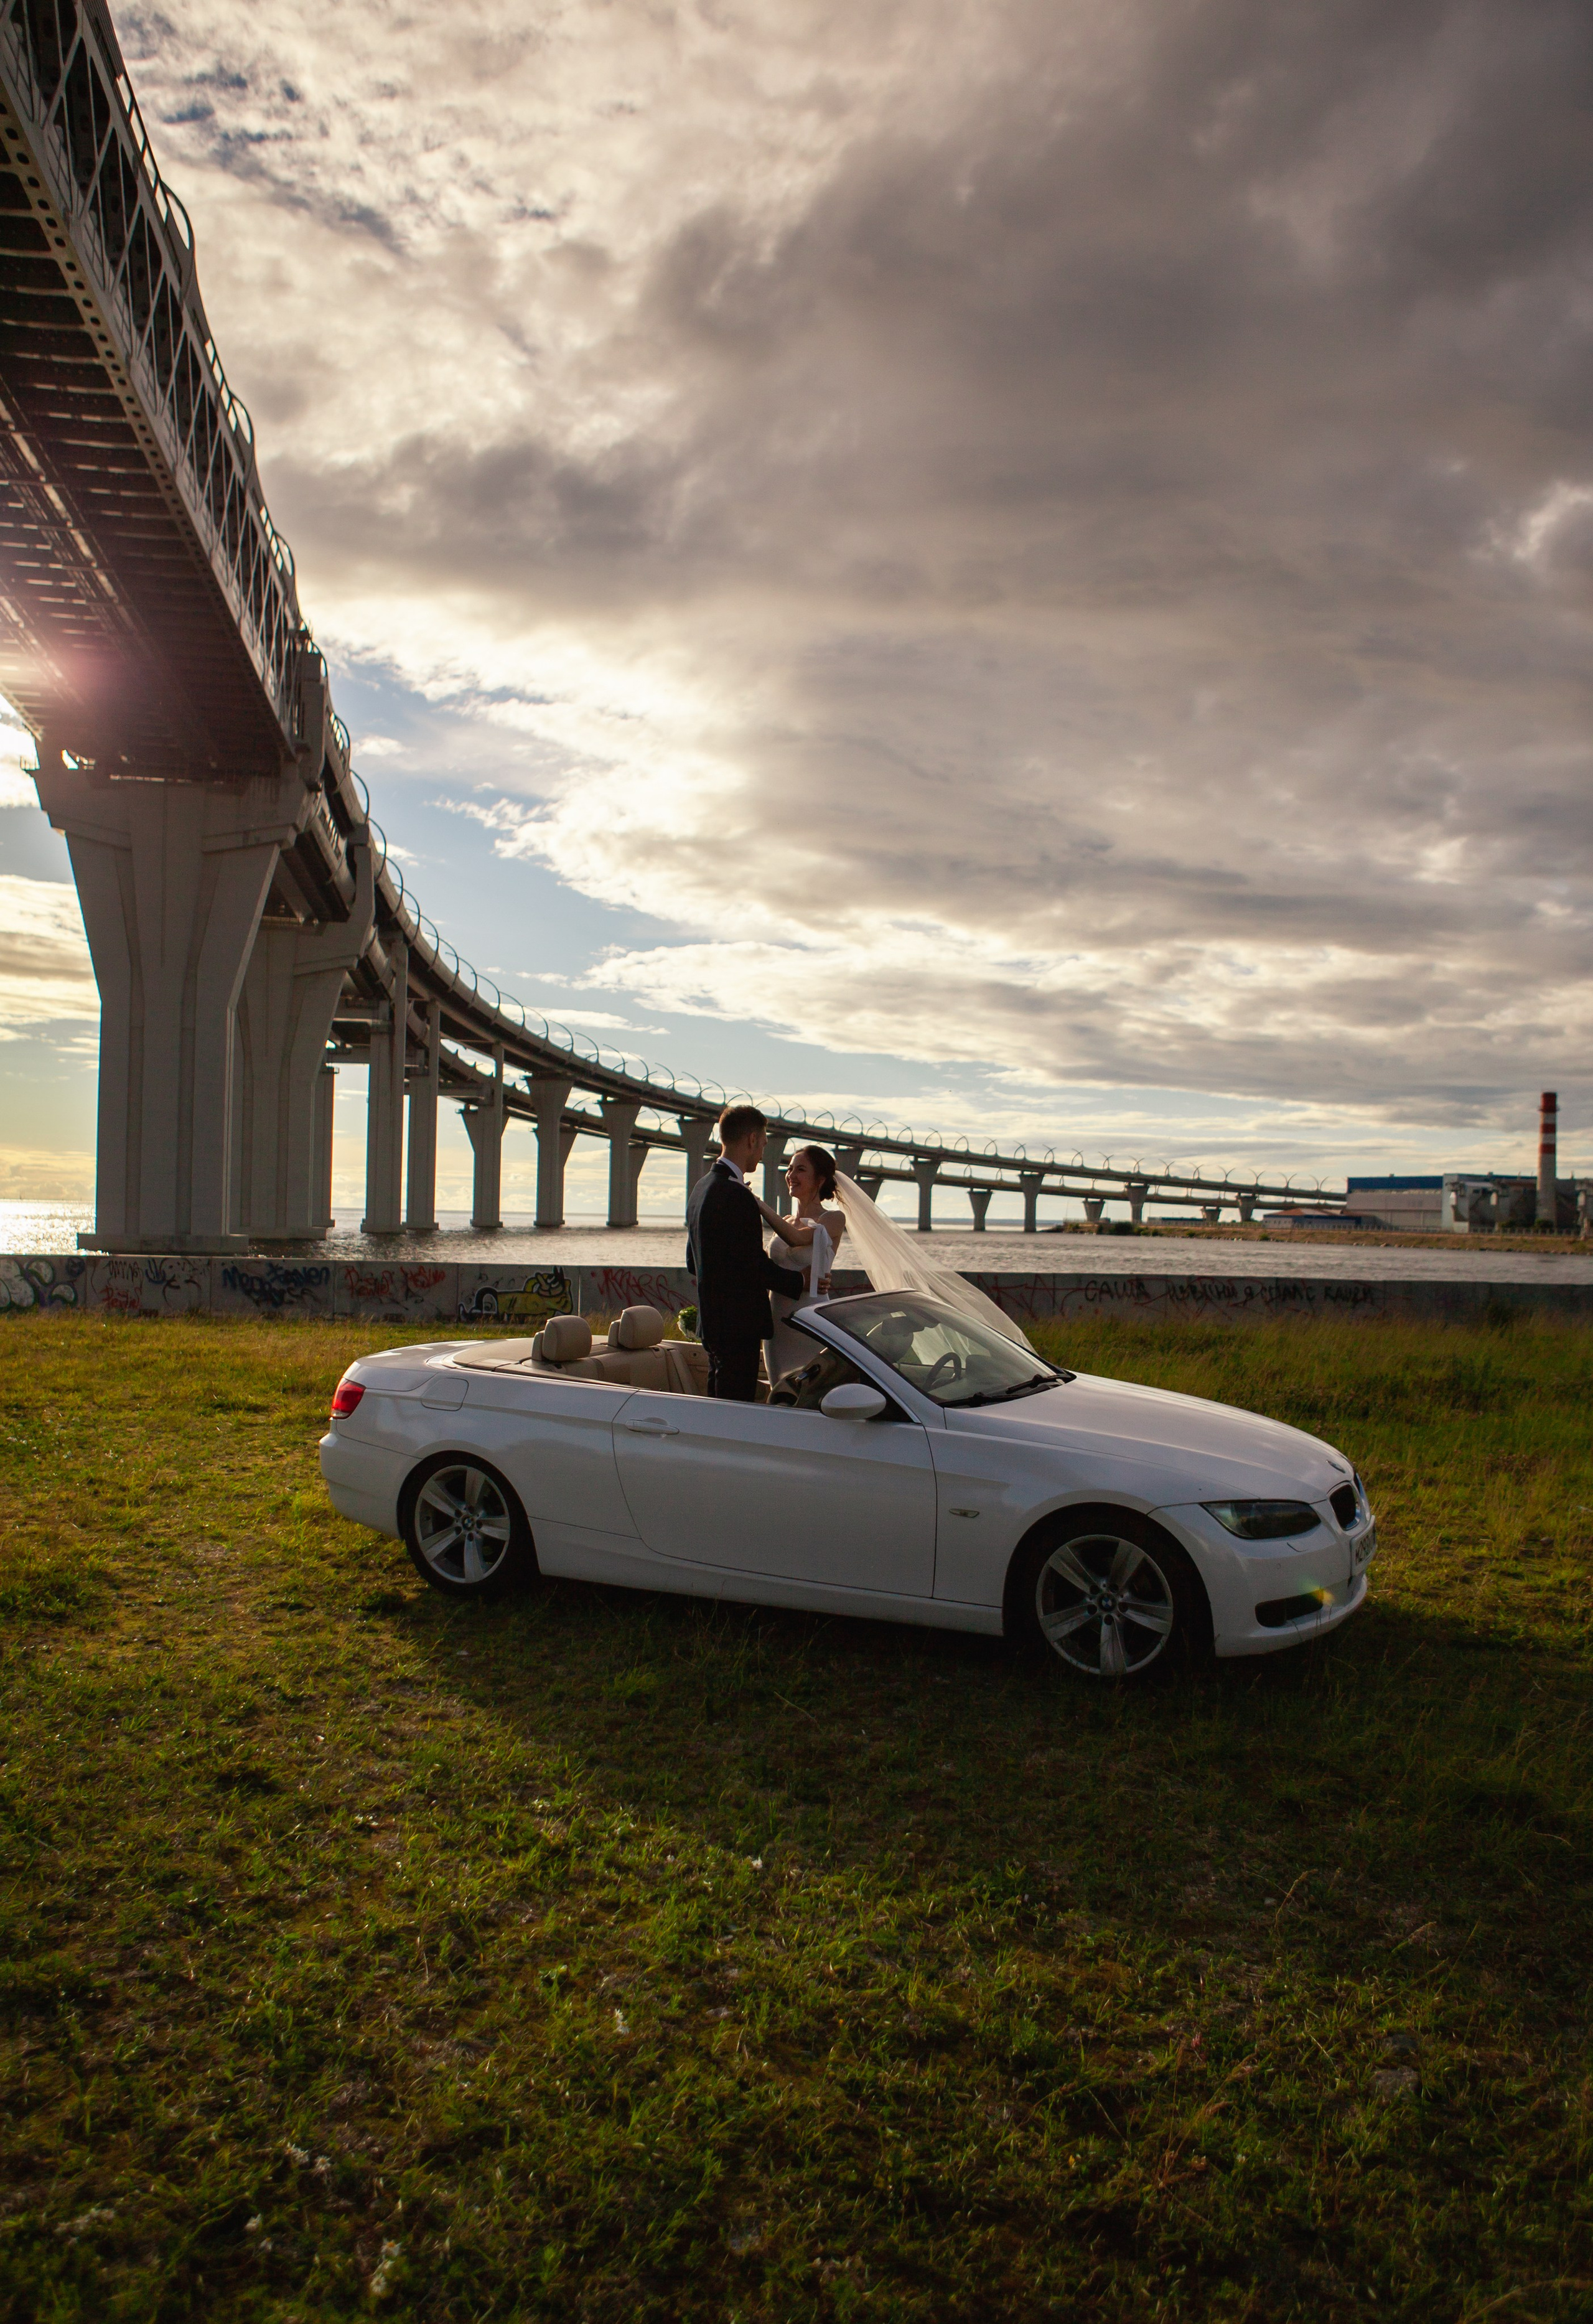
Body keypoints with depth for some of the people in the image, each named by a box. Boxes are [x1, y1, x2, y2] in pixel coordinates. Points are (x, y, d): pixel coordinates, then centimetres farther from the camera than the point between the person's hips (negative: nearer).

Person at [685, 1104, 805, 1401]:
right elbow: (755, 1265, -20)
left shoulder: (702, 1188, 12)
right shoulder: (737, 1196, -19)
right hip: (738, 1325, -10)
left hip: (712, 1321, 10)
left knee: (719, 1409, 16)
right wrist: (800, 1282, -6)